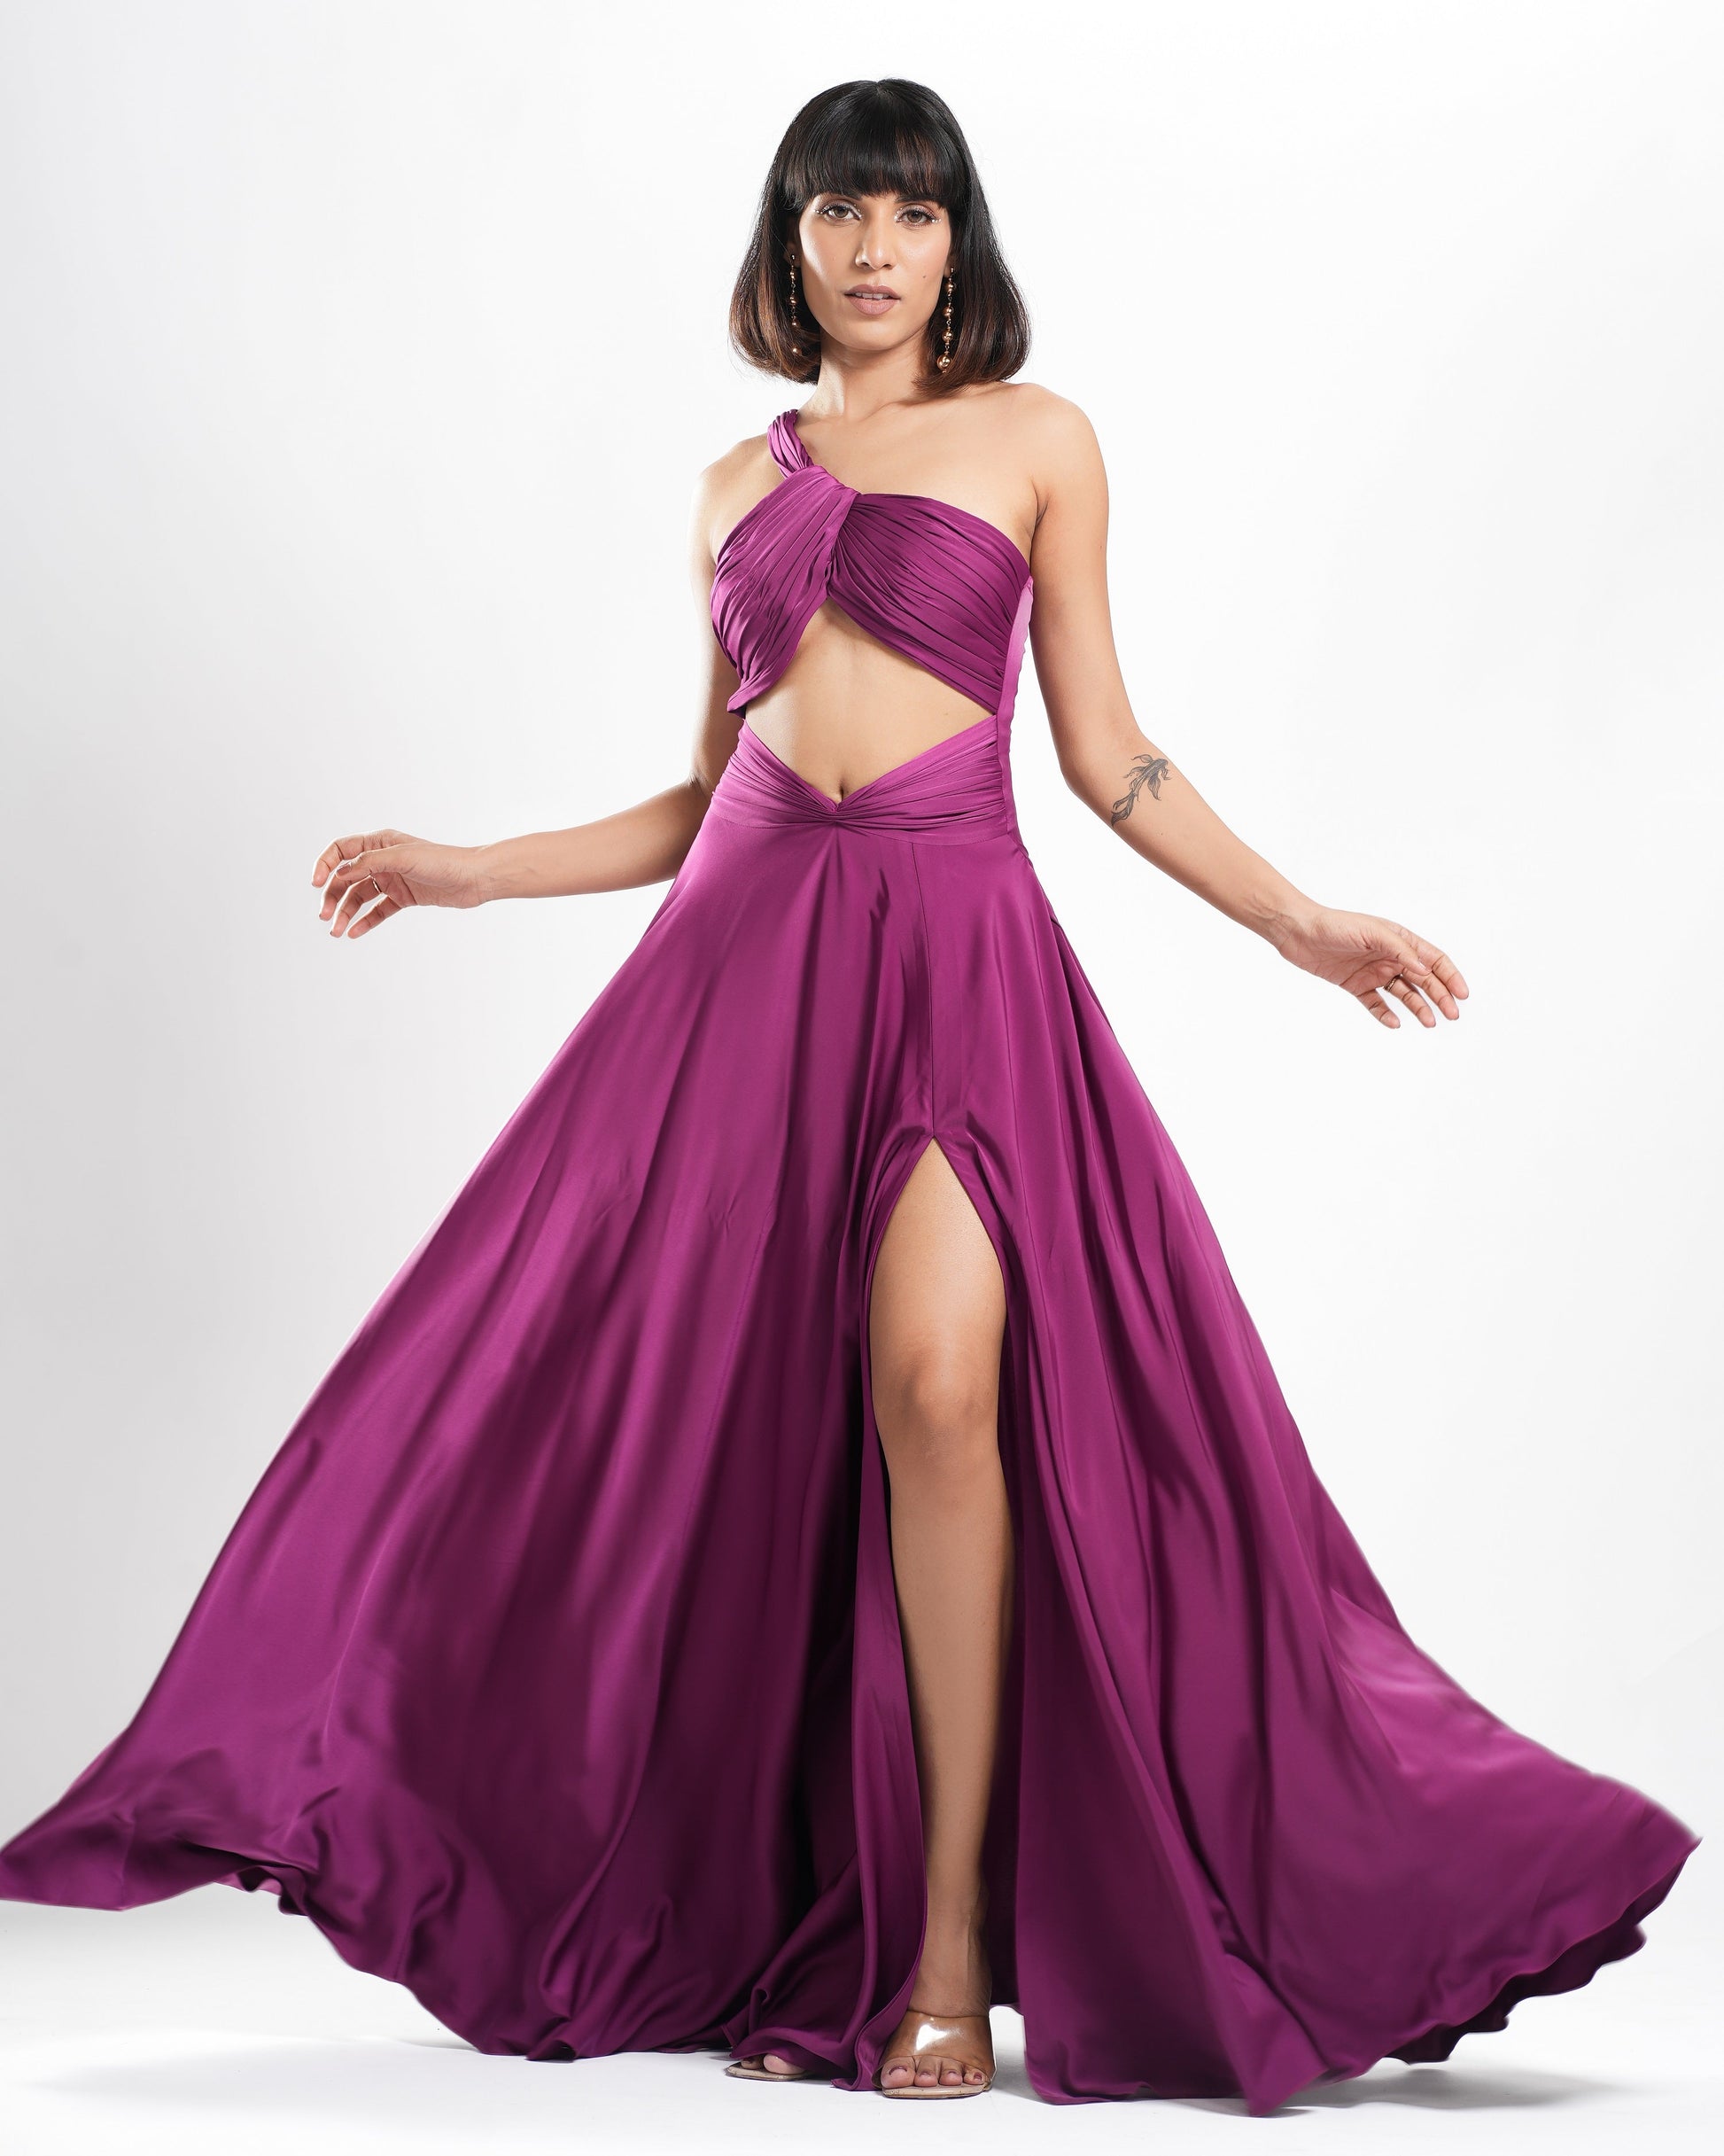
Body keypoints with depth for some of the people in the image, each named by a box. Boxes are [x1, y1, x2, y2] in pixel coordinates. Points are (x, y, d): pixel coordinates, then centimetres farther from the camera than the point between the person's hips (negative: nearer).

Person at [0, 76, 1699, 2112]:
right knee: (727, 1413, -4)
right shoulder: (741, 485, 18)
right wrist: (472, 870, 15)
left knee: (934, 1384, -22)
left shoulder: (1034, 439, 10)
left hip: (954, 949, -4)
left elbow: (1108, 755, 9)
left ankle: (953, 1943, -15)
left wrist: (1302, 920, 2)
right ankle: (784, 1920, 7)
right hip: (745, 946, 4)